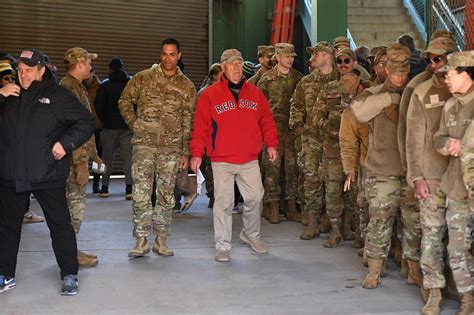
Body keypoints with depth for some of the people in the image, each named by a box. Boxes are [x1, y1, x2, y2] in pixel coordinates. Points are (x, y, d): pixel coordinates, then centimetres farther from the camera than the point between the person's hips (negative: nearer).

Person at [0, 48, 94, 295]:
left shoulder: (58, 95, -2)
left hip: (48, 175, -4)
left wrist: (65, 143, -14)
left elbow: (86, 122, -2)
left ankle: (69, 275, 14)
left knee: (60, 224, 3)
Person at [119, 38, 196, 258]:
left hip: (171, 148, 1)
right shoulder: (143, 78, 3)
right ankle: (141, 240, 2)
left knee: (166, 195, 7)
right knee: (141, 192, -6)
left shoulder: (187, 86, 6)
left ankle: (161, 240, 17)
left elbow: (189, 122, 6)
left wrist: (185, 152, 2)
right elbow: (125, 102, 12)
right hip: (144, 144, -1)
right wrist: (135, 125, 2)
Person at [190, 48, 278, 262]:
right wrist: (197, 153, -7)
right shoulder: (210, 94, -1)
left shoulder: (255, 93, 10)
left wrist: (271, 143, 5)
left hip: (250, 160, 3)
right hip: (221, 160, -3)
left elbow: (266, 120, 15)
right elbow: (200, 126, -3)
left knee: (255, 197, 7)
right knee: (224, 202, -1)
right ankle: (222, 246, 9)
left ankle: (251, 234, 32)